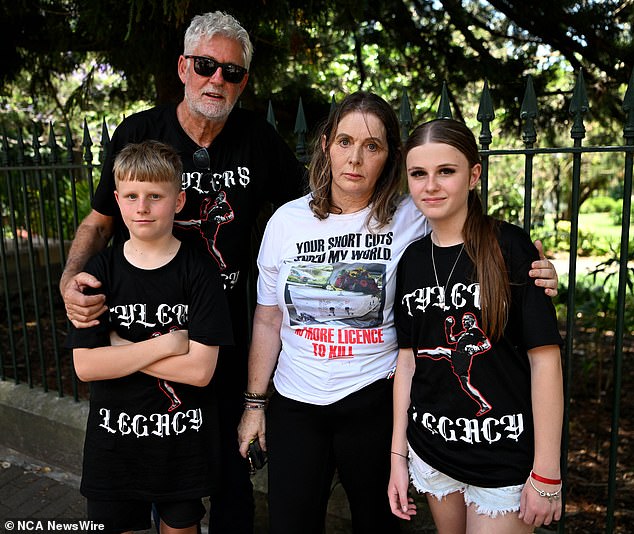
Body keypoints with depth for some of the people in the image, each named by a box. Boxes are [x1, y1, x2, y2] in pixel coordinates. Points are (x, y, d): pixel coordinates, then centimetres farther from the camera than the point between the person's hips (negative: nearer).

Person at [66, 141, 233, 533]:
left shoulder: (199, 271, -12)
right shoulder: (100, 271, -5)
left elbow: (200, 369, -20)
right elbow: (85, 365, -13)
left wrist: (121, 347, -17)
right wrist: (165, 344, -20)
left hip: (183, 440, -1)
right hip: (113, 439, 2)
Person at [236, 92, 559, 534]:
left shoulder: (412, 219, -8)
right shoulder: (287, 221, -2)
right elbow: (268, 320, 4)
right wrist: (255, 403, 7)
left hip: (374, 400, -2)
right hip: (295, 402, 2)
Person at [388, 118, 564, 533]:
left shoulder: (510, 247, -13)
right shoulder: (412, 259, 1)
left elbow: (545, 357, -14)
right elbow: (408, 357, 5)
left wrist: (547, 474, -14)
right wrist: (398, 454, 5)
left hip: (505, 458, -4)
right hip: (431, 450, 5)